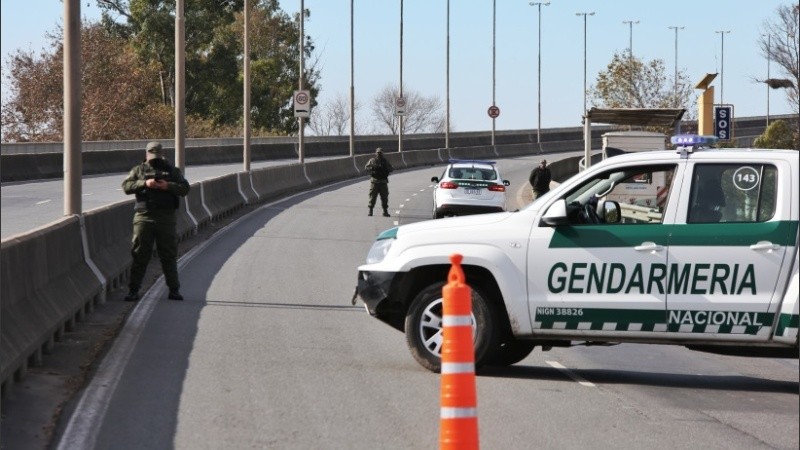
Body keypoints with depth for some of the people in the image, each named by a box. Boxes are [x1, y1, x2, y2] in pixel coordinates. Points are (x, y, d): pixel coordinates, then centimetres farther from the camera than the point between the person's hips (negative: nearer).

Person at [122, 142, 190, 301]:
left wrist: (168, 186, -14)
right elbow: (126, 186, -2)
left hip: (166, 219, 1)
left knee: (169, 255, 4)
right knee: (140, 255, 0)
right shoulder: (138, 170, 11)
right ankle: (133, 290, 4)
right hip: (143, 218, 0)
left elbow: (185, 188, 3)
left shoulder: (172, 171, 13)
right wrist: (145, 183, -17)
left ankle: (174, 290, 10)